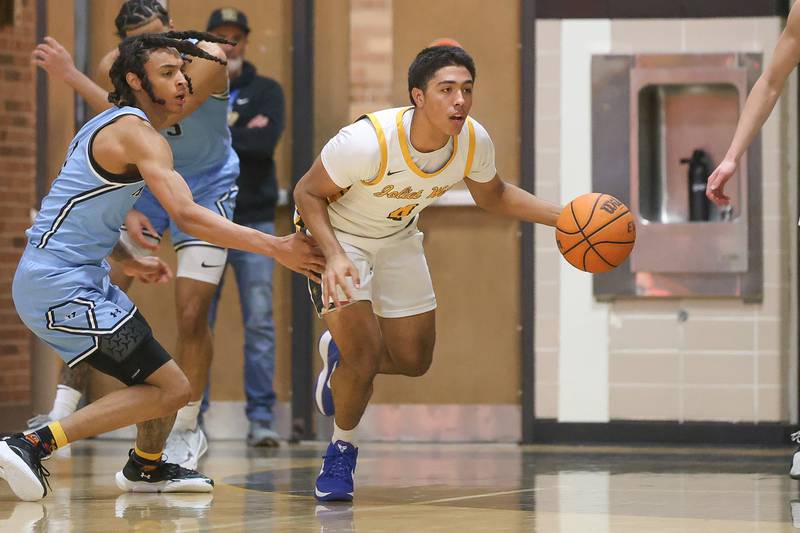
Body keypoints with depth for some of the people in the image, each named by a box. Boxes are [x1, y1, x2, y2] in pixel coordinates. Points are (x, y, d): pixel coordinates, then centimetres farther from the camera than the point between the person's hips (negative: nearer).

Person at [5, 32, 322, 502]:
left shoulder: (112, 124, 16)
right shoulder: (139, 133, -16)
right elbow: (187, 215, -28)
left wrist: (129, 261, 19)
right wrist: (275, 247, -29)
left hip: (82, 278, 10)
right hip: (62, 286, -10)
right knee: (170, 389, -12)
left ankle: (147, 468, 42)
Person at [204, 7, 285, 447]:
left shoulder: (266, 91, 7)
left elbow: (267, 141, -11)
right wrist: (239, 133, -12)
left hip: (254, 223, -1)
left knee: (260, 324, -5)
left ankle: (261, 419, -4)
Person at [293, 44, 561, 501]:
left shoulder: (475, 142, -21)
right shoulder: (366, 142, -38)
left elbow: (493, 196, 1)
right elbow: (308, 193, -23)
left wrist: (563, 218, -10)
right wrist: (334, 256, -37)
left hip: (398, 237, 6)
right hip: (336, 235, -6)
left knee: (414, 360, 11)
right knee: (366, 356, -17)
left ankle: (340, 354, 44)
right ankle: (342, 450, 12)